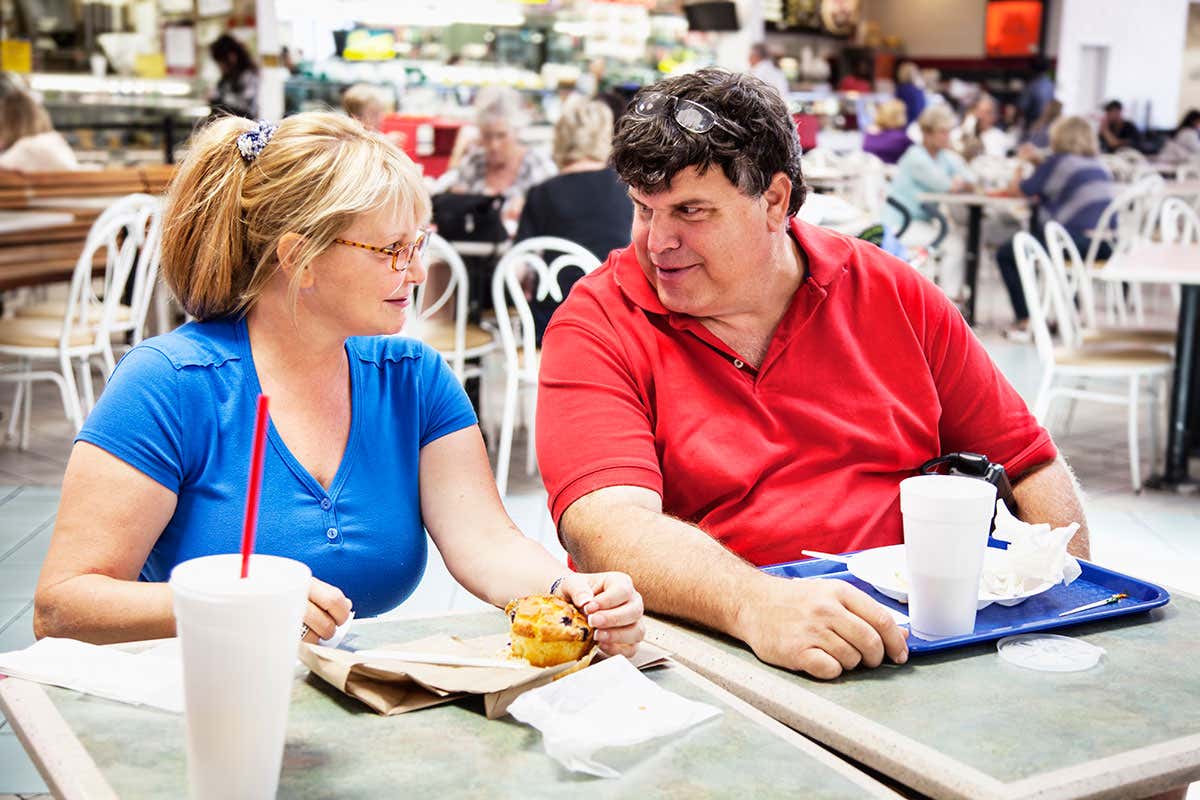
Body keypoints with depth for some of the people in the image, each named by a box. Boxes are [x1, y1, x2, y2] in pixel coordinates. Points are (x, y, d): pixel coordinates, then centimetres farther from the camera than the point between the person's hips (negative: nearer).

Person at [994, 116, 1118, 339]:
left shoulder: (1058, 162, -3)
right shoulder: (1100, 167, 16)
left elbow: (1018, 191, 5)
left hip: (1078, 241, -8)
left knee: (1006, 254, 11)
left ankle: (1025, 322, 3)